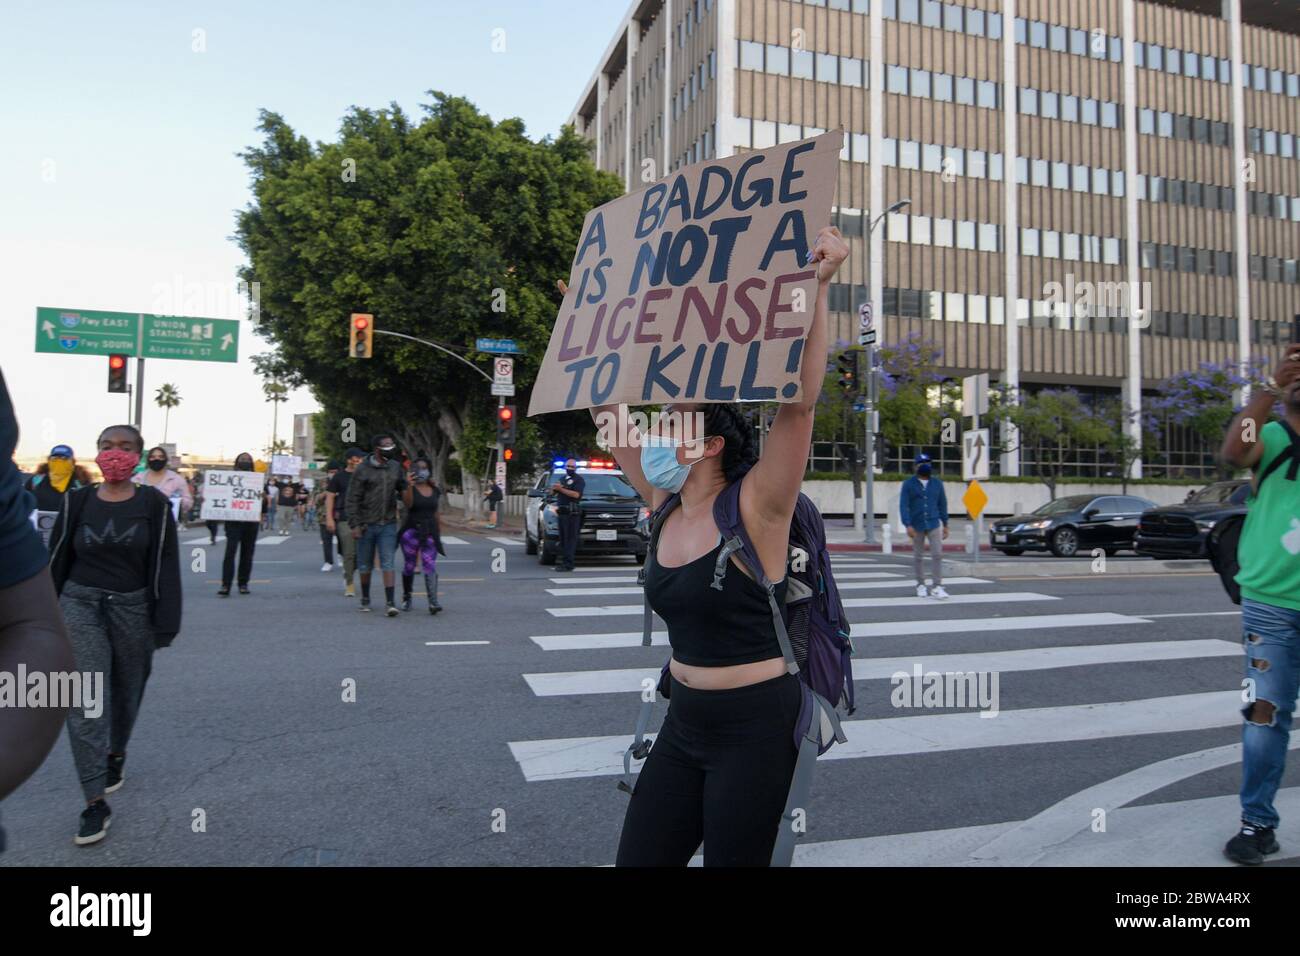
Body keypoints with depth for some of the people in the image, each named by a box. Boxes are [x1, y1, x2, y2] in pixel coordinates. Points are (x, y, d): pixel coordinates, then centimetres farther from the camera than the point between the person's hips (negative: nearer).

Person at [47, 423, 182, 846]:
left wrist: (165, 625, -10)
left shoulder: (153, 503, -6)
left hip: (133, 608, 0)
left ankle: (116, 754, 48)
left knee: (125, 692, 18)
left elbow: (166, 567, -7)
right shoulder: (77, 502, 0)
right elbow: (57, 560, 6)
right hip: (81, 605, 1)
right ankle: (95, 803, -4)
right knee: (84, 702, -8)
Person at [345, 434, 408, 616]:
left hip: (388, 524, 2)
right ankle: (365, 599, 29)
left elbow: (404, 489, 16)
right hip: (366, 525, -2)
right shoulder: (362, 469, -8)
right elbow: (353, 498, -7)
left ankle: (389, 603, -8)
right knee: (365, 565, 12)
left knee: (387, 563, -6)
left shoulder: (395, 467, 4)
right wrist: (354, 524, -11)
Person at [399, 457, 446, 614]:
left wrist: (438, 529, 23)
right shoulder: (409, 488, -4)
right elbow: (407, 503, -24)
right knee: (409, 566, 9)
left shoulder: (435, 490, 9)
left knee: (430, 566, -9)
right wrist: (410, 486, -39)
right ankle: (406, 597, 28)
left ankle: (433, 601, -17)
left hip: (430, 532, 2)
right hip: (411, 531, -2)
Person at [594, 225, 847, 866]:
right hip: (684, 720, 7)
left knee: (732, 859, 8)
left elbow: (799, 401, -28)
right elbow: (605, 409, 10)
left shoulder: (755, 509, -15)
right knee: (637, 859, 11)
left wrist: (818, 288, -30)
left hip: (754, 725, -6)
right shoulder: (663, 504, 2)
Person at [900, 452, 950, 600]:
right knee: (918, 556, 9)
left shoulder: (937, 483, 6)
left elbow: (942, 504, 12)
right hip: (917, 526, -1)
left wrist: (945, 525, 11)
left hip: (934, 524, 1)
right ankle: (921, 585, 23)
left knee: (937, 555, -8)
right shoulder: (909, 484, -2)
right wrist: (908, 525, -17)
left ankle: (937, 587, -7)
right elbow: (903, 506, -8)